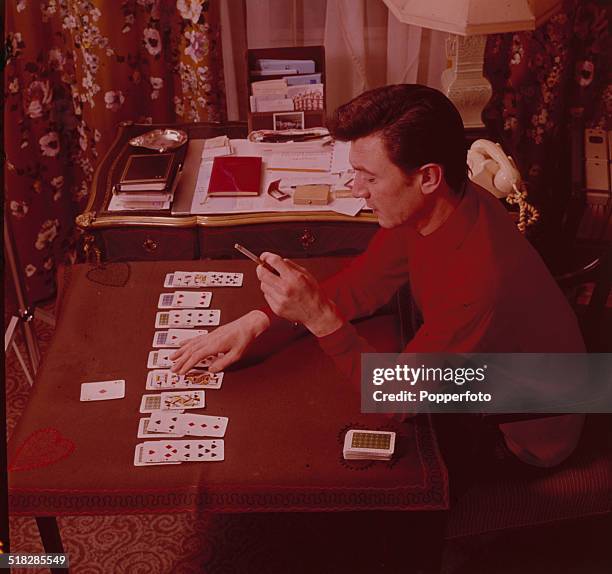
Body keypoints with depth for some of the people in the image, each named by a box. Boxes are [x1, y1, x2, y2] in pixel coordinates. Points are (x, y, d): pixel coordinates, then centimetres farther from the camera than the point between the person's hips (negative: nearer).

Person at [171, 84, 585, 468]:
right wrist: (258, 321, -14)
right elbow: (361, 284, -3)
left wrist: (319, 317, -40)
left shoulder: (480, 277, -40)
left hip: (526, 444, -7)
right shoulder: (427, 208, -14)